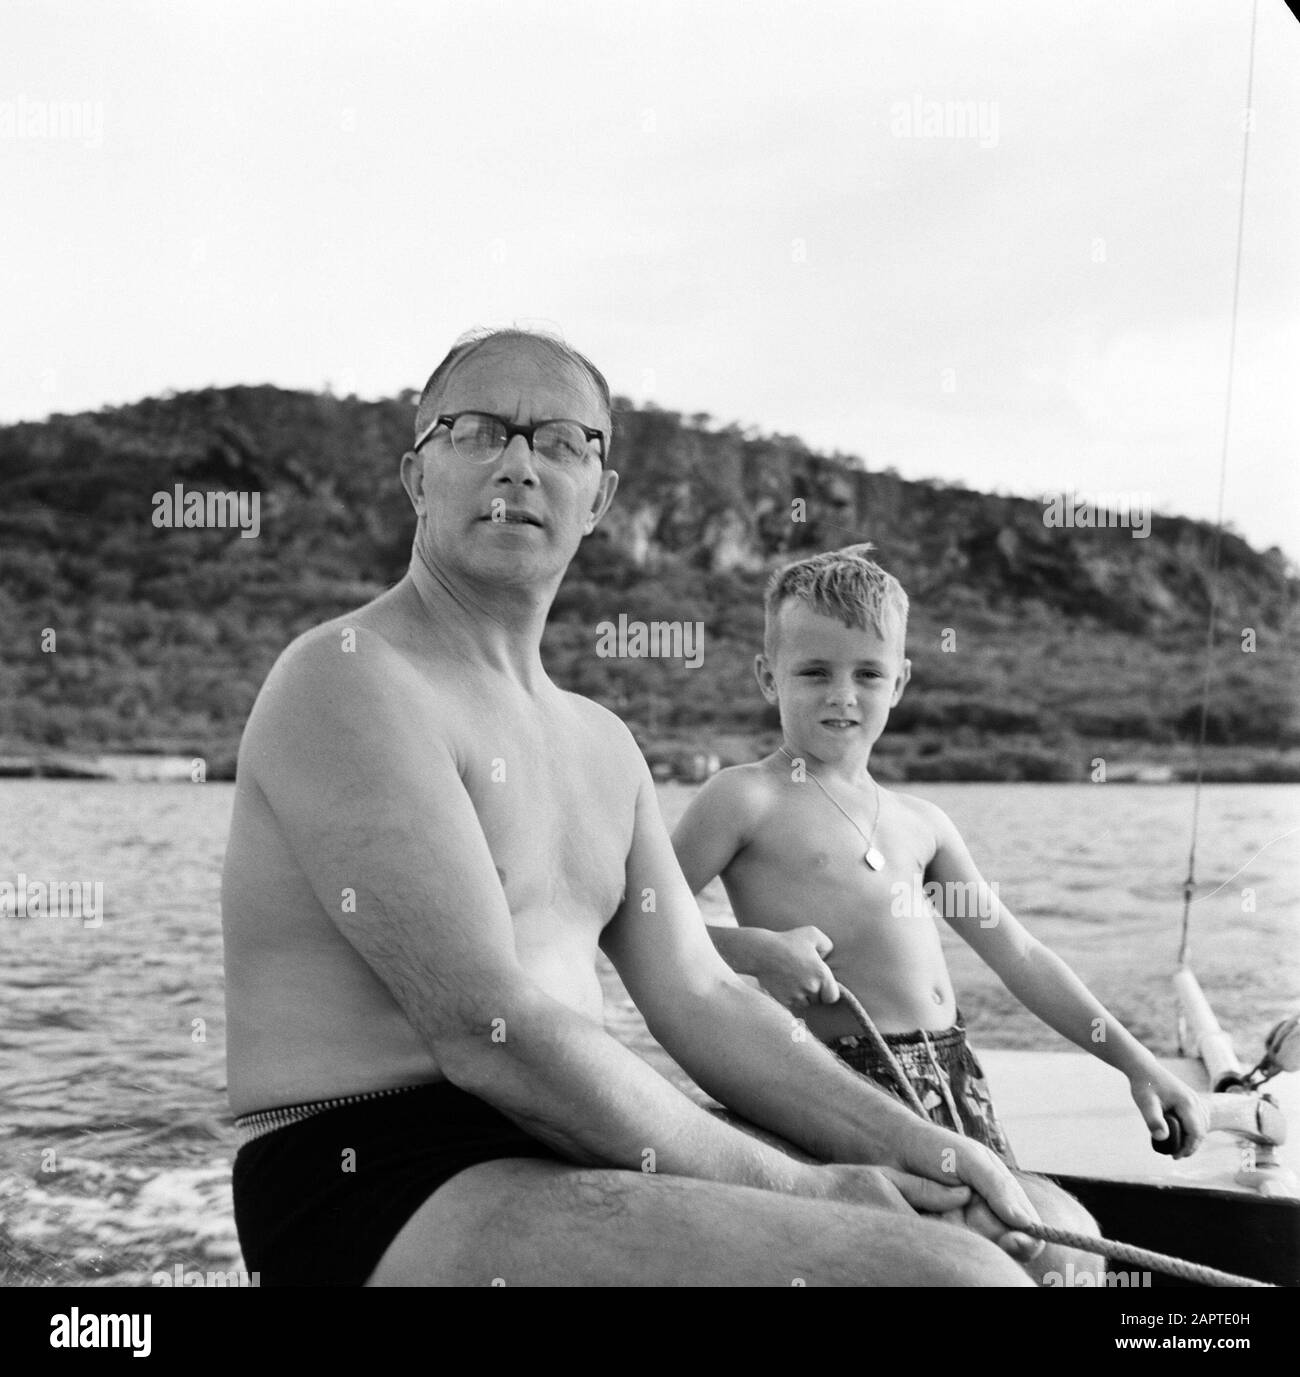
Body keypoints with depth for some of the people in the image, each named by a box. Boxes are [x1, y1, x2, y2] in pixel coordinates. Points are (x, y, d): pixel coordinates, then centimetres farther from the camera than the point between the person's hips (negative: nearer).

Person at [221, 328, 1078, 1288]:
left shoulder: (601, 743, 18)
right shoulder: (350, 679, -11)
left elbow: (701, 998, 13)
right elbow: (488, 1029, -19)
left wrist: (914, 1146, 0)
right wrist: (794, 1190, -16)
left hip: (554, 1167, 9)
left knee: (1024, 1232, 9)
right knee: (954, 1273, -23)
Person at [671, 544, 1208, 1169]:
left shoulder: (920, 823, 16)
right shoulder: (745, 798, -2)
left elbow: (1018, 956, 19)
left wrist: (1136, 1062, 16)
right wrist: (755, 949, -17)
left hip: (953, 1077, 6)